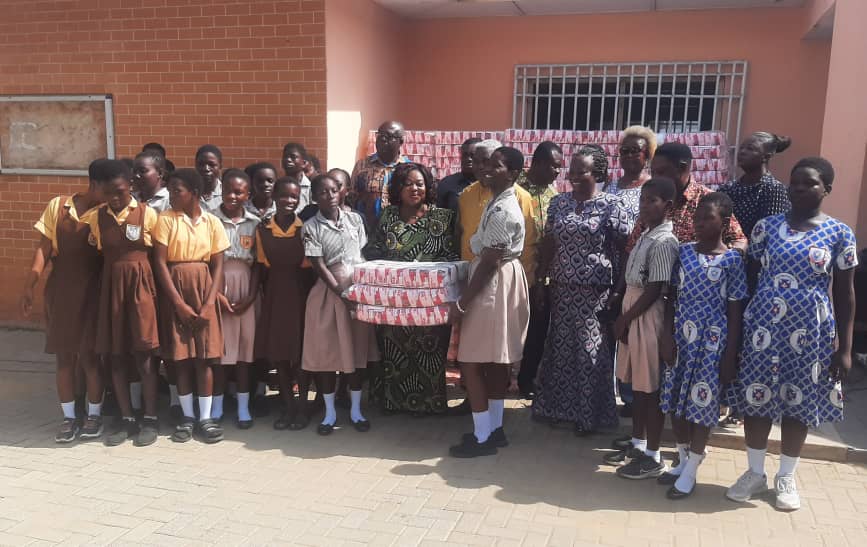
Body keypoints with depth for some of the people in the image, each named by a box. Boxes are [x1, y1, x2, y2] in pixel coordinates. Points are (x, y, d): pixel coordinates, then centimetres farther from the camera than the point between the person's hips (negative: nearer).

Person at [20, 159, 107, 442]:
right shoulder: (57, 206, 2)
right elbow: (44, 249, 2)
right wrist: (29, 286, -4)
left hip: (92, 294, -2)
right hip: (60, 291, 2)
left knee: (89, 355, 1)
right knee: (64, 356, 7)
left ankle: (94, 414, 17)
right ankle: (69, 417, 18)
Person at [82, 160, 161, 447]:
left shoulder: (147, 214, -3)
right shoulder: (95, 216, 5)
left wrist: (158, 291, -3)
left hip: (140, 286, -3)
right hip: (110, 288, 3)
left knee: (143, 354, -2)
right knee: (114, 354, 6)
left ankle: (150, 419, 9)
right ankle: (126, 418, 17)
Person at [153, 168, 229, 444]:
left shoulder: (212, 222, 2)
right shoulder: (165, 220, -2)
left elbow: (217, 266, 1)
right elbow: (160, 263, -6)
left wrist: (209, 303, -9)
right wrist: (179, 303, -12)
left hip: (203, 290, 1)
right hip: (174, 291, -1)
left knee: (204, 356, 1)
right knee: (180, 356, 4)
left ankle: (206, 417, 10)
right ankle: (187, 416, 16)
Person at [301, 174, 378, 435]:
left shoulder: (354, 219, 5)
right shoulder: (311, 227, -4)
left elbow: (365, 255, 8)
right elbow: (319, 267, -8)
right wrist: (342, 293, -15)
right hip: (329, 293, -2)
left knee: (357, 349, 6)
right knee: (326, 352, 2)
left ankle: (356, 409, 19)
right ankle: (330, 412, 16)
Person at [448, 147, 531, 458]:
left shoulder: (502, 211, -20)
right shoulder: (501, 203, 12)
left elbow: (489, 262, -22)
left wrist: (462, 301, -19)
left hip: (493, 286, -11)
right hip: (499, 283, 11)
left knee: (471, 362, -3)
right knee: (495, 362, 15)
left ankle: (483, 438, 6)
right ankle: (494, 429, 26)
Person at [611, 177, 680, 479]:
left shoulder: (664, 242, -16)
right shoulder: (645, 236, 12)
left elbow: (655, 290, -18)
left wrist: (625, 318, -12)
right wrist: (624, 316, 8)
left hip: (648, 316, -9)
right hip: (633, 313, 9)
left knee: (651, 387, 0)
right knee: (638, 384, 17)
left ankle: (652, 456, 11)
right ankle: (638, 444, 30)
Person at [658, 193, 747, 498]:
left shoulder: (732, 260, -6)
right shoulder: (684, 251, 4)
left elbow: (735, 313, -5)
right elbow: (672, 297, 6)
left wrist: (730, 356, -7)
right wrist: (667, 335, -3)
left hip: (711, 343, -4)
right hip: (681, 339, 4)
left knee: (702, 404, 3)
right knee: (675, 401, 9)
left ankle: (690, 473, 16)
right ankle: (683, 461, 29)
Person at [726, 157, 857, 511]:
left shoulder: (840, 233, -1)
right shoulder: (766, 226, 1)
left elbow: (845, 294, 1)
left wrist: (844, 347, -2)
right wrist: (738, 327, 0)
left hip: (809, 334, -1)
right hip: (763, 328, 1)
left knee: (799, 404, 10)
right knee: (756, 400, 6)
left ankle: (786, 478, 29)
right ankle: (755, 473, 26)